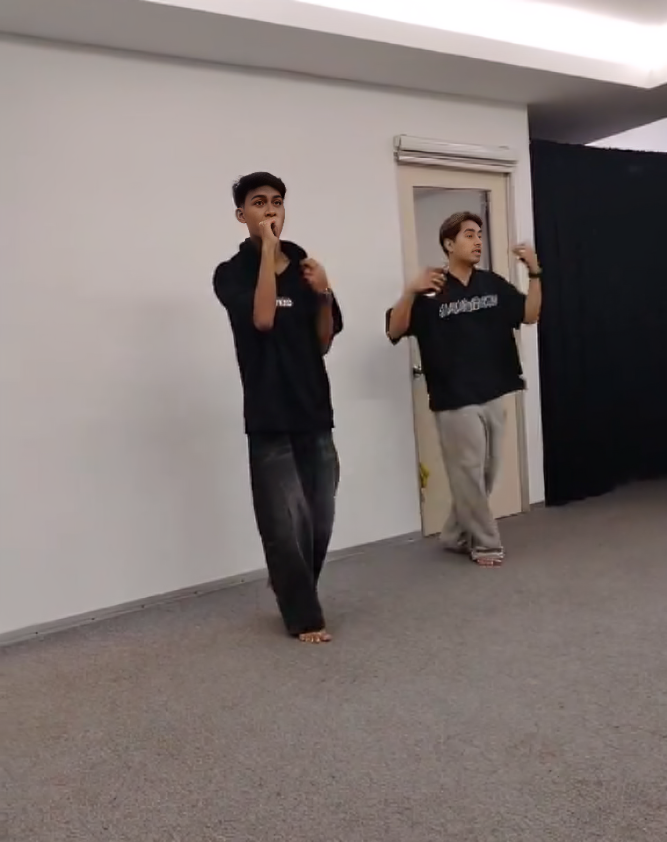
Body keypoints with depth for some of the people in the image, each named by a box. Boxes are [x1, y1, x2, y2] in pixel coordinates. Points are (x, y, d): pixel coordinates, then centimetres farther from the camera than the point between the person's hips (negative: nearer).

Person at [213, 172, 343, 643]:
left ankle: (294, 593, 34)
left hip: (315, 413, 5)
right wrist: (268, 249, -15)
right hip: (270, 419, -4)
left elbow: (324, 343, 11)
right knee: (286, 527, -2)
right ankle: (304, 617, 16)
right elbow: (262, 318, -21)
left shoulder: (305, 268, 10)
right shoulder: (232, 273, -2)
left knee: (320, 524, 10)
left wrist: (324, 295, -5)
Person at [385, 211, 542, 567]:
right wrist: (410, 291, -31)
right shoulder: (431, 290, -9)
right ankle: (485, 542, 16)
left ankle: (456, 536, 28)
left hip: (493, 396, 6)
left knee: (486, 474, 13)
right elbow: (394, 331, -15)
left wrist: (534, 273, -7)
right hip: (455, 400, -6)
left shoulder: (493, 284, 7)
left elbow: (530, 314, 7)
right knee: (468, 474, 1)